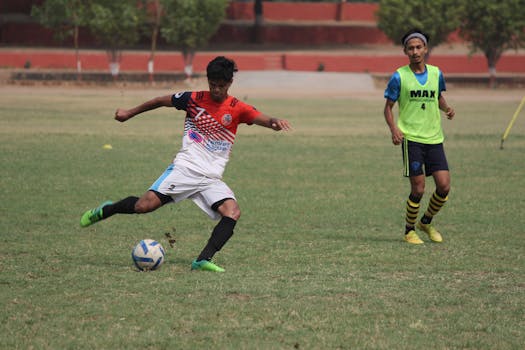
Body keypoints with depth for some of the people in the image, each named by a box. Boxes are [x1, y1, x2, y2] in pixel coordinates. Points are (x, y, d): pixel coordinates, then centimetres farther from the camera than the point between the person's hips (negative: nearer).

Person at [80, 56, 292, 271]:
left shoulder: (237, 109, 1)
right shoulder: (193, 99, 3)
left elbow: (262, 119, -14)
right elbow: (161, 101, 17)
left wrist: (274, 122, -38)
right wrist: (130, 113, 24)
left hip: (211, 178, 1)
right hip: (185, 167, -1)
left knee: (233, 212, -25)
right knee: (144, 205, -16)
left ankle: (203, 260, -28)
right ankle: (106, 210, 14)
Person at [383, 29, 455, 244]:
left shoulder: (436, 73, 7)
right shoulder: (399, 77, -4)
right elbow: (388, 107, 2)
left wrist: (446, 108, 2)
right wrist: (394, 129, -14)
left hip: (434, 138, 4)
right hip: (411, 137, -4)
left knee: (444, 186, -3)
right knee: (418, 188, -7)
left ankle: (426, 222, 21)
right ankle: (409, 231, 13)